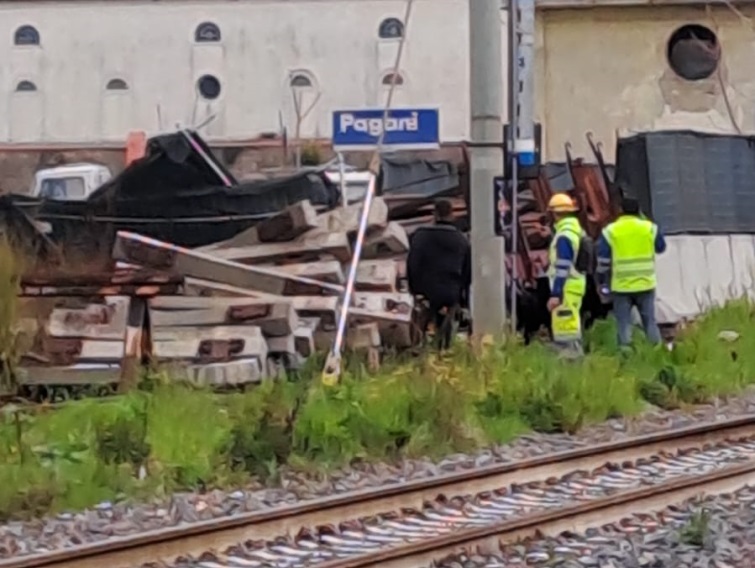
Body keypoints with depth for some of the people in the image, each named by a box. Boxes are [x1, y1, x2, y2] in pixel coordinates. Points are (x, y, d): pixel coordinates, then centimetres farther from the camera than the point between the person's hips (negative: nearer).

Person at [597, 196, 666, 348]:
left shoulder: (610, 231, -4)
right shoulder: (650, 228, 0)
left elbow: (603, 261, -3)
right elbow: (661, 248, 17)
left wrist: (601, 281, 9)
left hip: (621, 285, -1)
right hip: (646, 284, 2)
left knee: (623, 323, 4)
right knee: (650, 321, 10)